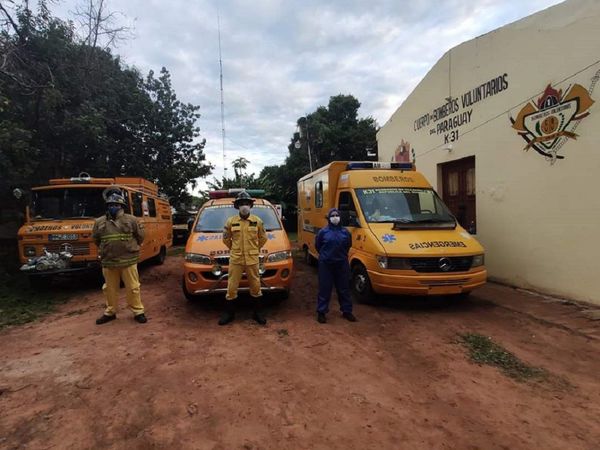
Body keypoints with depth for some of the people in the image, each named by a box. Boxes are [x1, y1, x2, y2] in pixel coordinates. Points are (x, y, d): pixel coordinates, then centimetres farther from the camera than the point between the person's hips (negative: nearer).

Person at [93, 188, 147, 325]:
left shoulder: (131, 220, -3)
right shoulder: (99, 222, 4)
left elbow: (140, 236, 7)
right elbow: (96, 239, 17)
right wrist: (106, 250, 17)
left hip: (128, 261, -3)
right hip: (108, 262, 3)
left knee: (133, 288, 3)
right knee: (110, 289, 15)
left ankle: (138, 312, 14)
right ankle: (110, 312, 30)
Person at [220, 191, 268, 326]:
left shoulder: (257, 221, 2)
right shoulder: (231, 221, 1)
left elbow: (263, 238, 11)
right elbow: (226, 239, 11)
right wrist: (234, 250, 12)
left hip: (252, 259, 0)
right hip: (235, 259, 0)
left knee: (255, 286, 8)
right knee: (231, 287, 4)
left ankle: (258, 312, 23)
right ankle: (229, 313, 20)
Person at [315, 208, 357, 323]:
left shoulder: (345, 232, 3)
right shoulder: (323, 232, -4)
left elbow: (348, 245, 16)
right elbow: (317, 246, 7)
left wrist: (341, 255, 12)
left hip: (342, 264, 2)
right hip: (326, 264, -2)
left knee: (344, 288, 11)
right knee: (324, 289, 2)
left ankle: (346, 311, 24)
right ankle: (321, 312, 13)